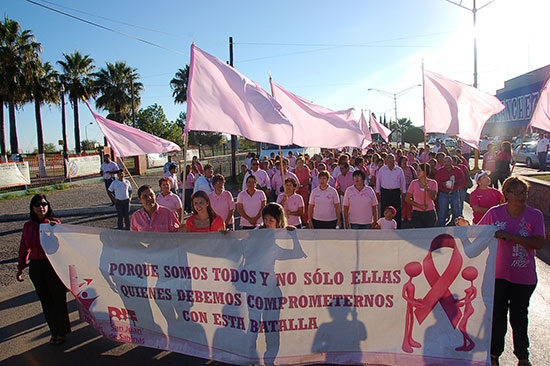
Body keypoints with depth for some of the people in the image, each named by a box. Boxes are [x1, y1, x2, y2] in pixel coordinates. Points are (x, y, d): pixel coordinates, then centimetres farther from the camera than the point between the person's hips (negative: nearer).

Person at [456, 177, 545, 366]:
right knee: (497, 316, 8)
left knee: (519, 317, 11)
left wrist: (510, 236, -26)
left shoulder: (535, 215, -6)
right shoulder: (495, 213, -3)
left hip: (523, 277, -1)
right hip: (498, 274, 1)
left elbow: (539, 243, -17)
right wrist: (467, 227, -12)